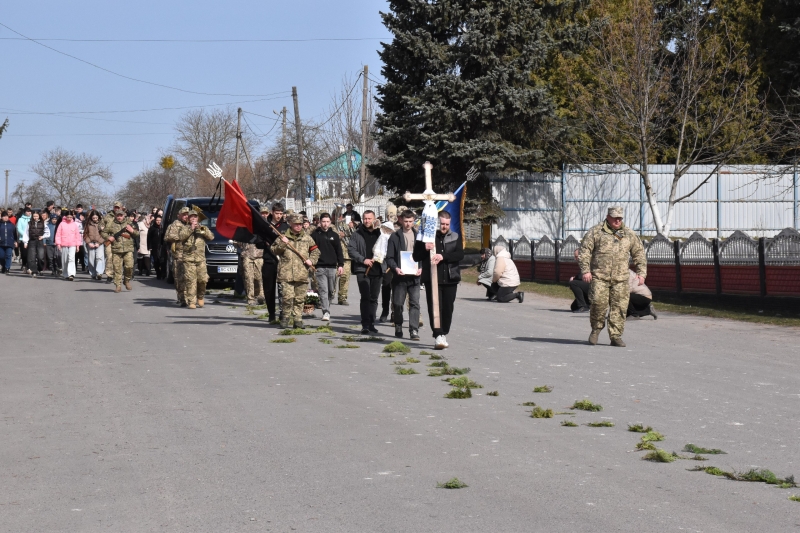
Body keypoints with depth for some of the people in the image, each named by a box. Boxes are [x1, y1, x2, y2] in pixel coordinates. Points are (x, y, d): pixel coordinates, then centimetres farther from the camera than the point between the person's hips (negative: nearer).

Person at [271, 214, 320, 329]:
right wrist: (282, 244, -12)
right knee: (288, 297, -11)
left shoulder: (307, 238, 12)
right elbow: (274, 251, 4)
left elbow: (315, 250, 21)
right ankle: (285, 318, 7)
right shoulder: (283, 237, 5)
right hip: (286, 274, -3)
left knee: (300, 298, 6)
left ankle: (298, 320, 14)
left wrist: (311, 260, 4)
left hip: (302, 274, 3)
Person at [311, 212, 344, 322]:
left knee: (332, 291, 8)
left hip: (332, 267, 3)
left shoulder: (334, 235, 10)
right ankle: (326, 312, -13)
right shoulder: (315, 235, 4)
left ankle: (327, 308, 24)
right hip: (320, 267, -3)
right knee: (323, 290, -10)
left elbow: (339, 251, 11)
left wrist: (340, 265, 3)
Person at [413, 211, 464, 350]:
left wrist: (443, 256, -19)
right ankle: (438, 336, -13)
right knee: (435, 307, -9)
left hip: (450, 279, 2)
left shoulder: (455, 237, 8)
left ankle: (444, 334, 19)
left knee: (448, 307, 5)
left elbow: (460, 254, -5)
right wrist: (425, 248, -17)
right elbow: (416, 257, 4)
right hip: (432, 279, -2)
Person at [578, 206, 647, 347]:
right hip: (600, 276, -3)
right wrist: (585, 270, -7)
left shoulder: (629, 234, 14)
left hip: (620, 278, 3)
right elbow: (584, 251, 2)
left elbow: (639, 254, 19)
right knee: (599, 302, -14)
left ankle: (616, 336, 5)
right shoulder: (596, 232, 5)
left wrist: (641, 272, 9)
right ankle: (596, 328, 11)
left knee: (619, 306, -3)